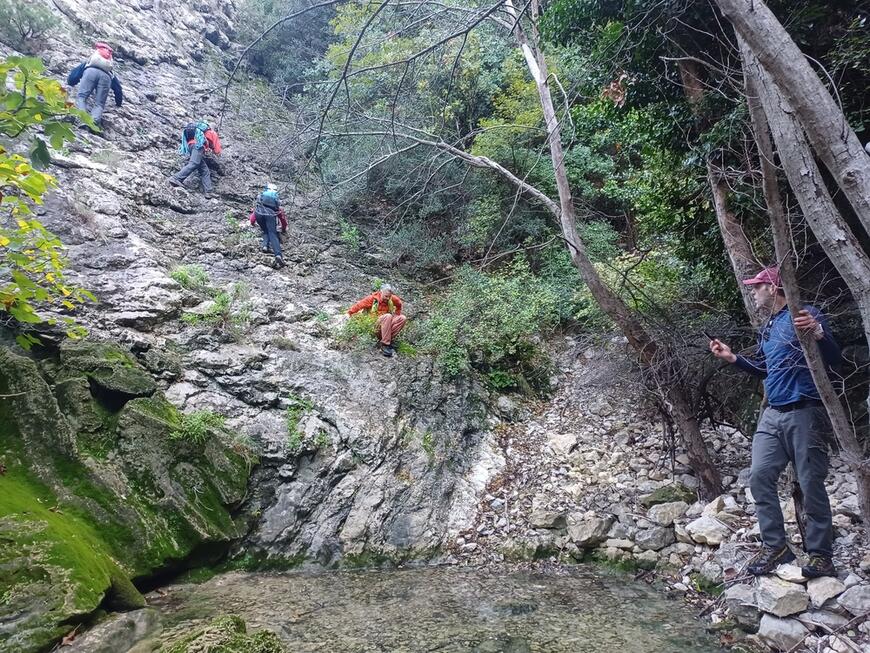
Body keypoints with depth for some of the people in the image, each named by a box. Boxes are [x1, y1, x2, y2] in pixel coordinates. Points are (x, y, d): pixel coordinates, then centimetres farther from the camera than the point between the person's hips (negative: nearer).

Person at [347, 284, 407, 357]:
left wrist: (397, 314, 14)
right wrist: (349, 313, -12)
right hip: (374, 326, -5)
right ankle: (384, 344, -31)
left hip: (387, 324, 5)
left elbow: (399, 304, 21)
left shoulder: (392, 299, 1)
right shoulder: (373, 298, -9)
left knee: (403, 318, -15)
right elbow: (359, 305, -7)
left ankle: (384, 340, -19)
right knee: (388, 316, -33)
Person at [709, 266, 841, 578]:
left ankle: (820, 555, 10)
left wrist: (818, 333, -32)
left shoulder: (806, 315, -7)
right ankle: (775, 546, 11)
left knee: (811, 485, -3)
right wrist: (732, 357, 18)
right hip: (772, 415, 8)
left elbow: (833, 359, -14)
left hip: (805, 414, -8)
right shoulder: (767, 328, 17)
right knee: (760, 476, 2)